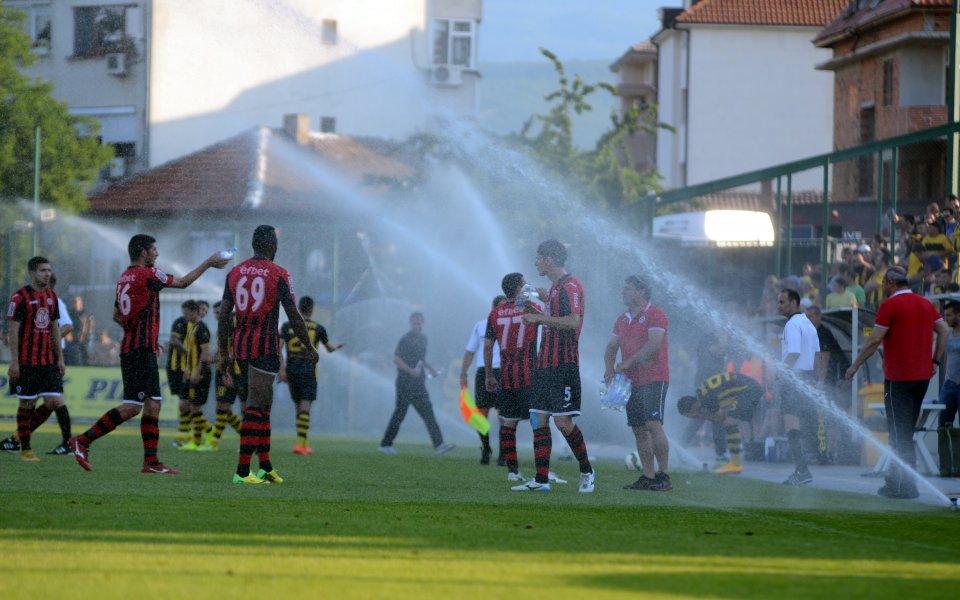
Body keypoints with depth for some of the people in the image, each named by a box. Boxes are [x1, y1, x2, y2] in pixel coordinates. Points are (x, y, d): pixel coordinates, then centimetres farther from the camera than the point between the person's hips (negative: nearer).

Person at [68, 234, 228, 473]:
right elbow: (182, 283, -1)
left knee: (153, 404, 9)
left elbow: (117, 315, 22)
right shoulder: (148, 274, -11)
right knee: (132, 407, -11)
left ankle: (151, 462, 7)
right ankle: (83, 441, -12)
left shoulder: (125, 277, 14)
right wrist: (208, 264, 10)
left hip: (132, 348, 10)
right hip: (141, 351, -10)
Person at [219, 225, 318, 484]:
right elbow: (294, 316, -6)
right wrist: (309, 347, 4)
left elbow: (224, 314, 6)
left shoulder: (235, 273, 7)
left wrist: (223, 351, 12)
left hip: (241, 345, 6)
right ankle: (242, 471, -13)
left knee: (263, 404, 18)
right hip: (265, 346, -6)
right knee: (256, 407, -7)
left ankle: (265, 466, 20)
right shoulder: (278, 274, -7)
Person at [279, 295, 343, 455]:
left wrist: (282, 369, -7)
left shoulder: (287, 326, 3)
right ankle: (300, 443, -19)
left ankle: (304, 443, 18)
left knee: (299, 407, 15)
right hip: (308, 370, -3)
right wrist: (336, 347, 39)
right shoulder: (318, 328, 1)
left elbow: (278, 347, -8)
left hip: (291, 370, 3)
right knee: (305, 408, -6)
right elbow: (329, 348, 16)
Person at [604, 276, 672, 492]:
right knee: (639, 430, 6)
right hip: (632, 382, 8)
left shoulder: (654, 315, -7)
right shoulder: (623, 320, 17)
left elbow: (654, 344, -17)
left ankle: (663, 476, -14)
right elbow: (611, 347, 18)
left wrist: (628, 363, -16)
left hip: (654, 379, -8)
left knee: (653, 425, -16)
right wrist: (609, 367, -2)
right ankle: (648, 476, 9)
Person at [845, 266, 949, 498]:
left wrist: (855, 366, -6)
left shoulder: (890, 305, -12)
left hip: (898, 377, -7)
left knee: (900, 434, -3)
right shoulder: (925, 304, 11)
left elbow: (874, 340, -14)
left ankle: (905, 485, -6)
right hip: (922, 375, 7)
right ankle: (896, 479, 20)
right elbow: (944, 331, 12)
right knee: (906, 432, 16)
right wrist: (935, 361, 15)